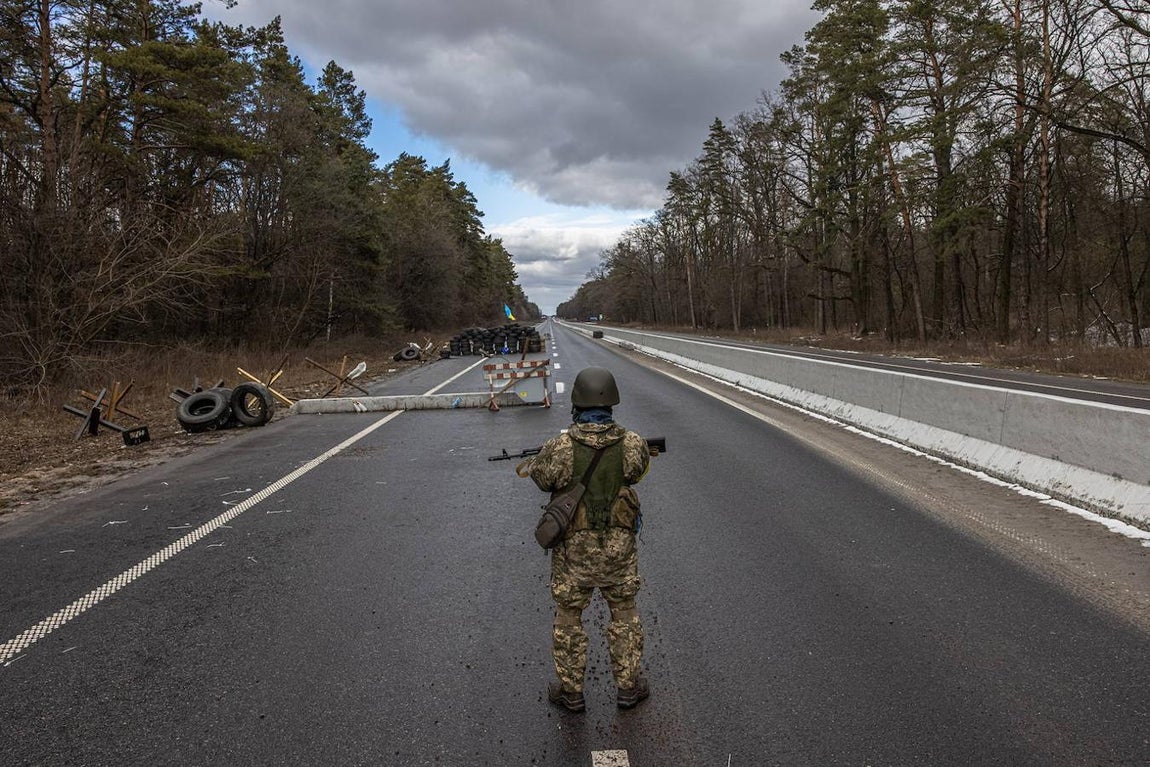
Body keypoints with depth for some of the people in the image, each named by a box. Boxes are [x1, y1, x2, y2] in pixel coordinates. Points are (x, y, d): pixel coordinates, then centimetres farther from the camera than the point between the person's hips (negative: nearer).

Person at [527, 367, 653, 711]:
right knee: (625, 615, 22)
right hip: (619, 550, 2)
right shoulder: (633, 444, -15)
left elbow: (539, 476, 0)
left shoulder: (560, 448, -20)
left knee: (568, 618, 18)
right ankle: (628, 686, 34)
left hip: (572, 552, -1)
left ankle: (570, 691, 32)